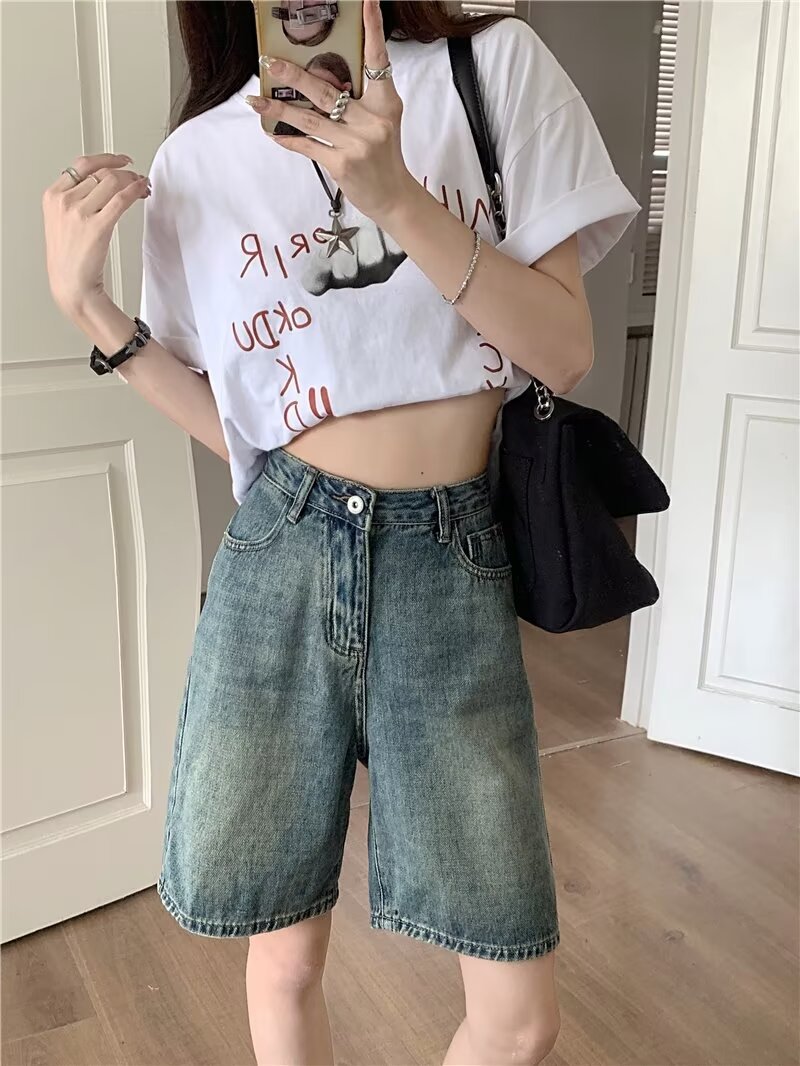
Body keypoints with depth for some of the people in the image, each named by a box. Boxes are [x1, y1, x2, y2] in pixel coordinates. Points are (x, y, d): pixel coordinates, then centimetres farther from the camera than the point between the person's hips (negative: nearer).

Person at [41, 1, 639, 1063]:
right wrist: (86, 303, -1)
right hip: (280, 557, 2)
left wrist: (392, 195, -16)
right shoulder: (197, 159, 7)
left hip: (454, 565, -1)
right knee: (285, 960, 12)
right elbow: (234, 427, 10)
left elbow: (567, 354, -5)